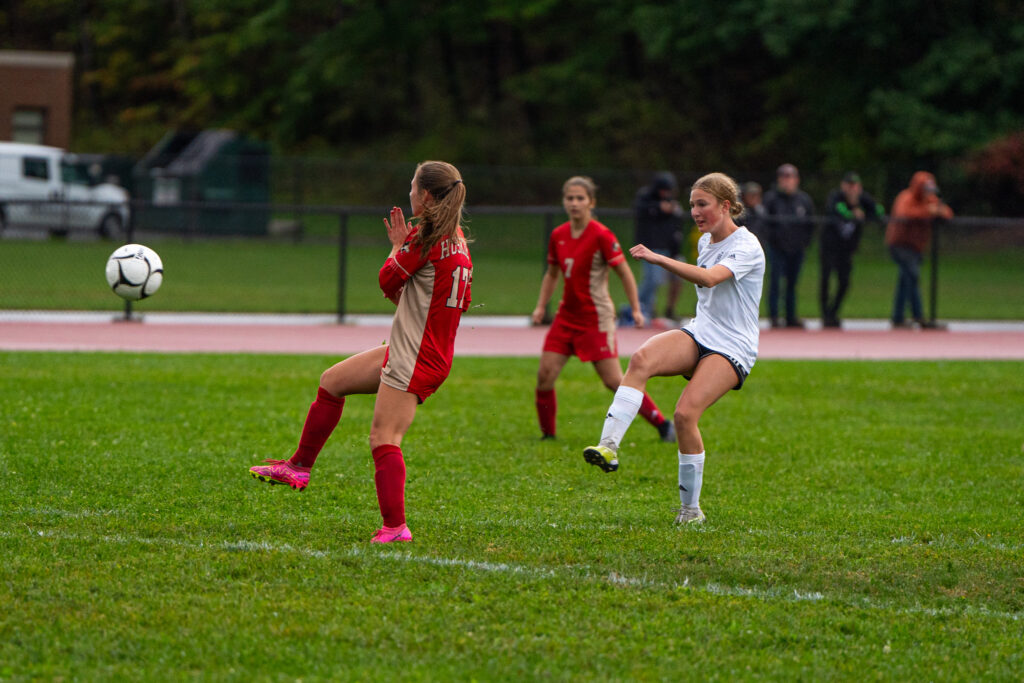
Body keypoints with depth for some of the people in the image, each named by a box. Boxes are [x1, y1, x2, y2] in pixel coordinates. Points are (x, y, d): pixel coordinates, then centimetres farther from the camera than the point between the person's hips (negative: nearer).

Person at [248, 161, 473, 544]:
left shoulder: (426, 239, -19)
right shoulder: (455, 238, 10)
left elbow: (389, 280, -8)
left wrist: (398, 247, 8)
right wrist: (404, 246, 10)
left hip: (416, 360, -10)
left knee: (384, 438, -12)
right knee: (332, 381, 18)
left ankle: (395, 527, -16)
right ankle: (300, 467, 27)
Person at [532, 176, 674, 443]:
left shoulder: (601, 236, -13)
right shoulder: (558, 235, 5)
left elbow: (624, 272, -8)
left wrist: (636, 309, -10)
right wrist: (541, 306, 10)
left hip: (596, 318, -6)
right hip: (567, 316, 6)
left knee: (614, 381, -7)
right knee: (545, 375, -5)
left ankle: (663, 425, 5)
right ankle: (547, 433, 10)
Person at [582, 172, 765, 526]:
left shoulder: (747, 247, -12)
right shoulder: (705, 241, 14)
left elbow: (709, 278, -31)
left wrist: (659, 259, -37)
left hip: (732, 349, -7)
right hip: (699, 335, 7)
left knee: (685, 413, -26)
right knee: (641, 359, -27)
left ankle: (690, 508, -9)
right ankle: (609, 446, -41)